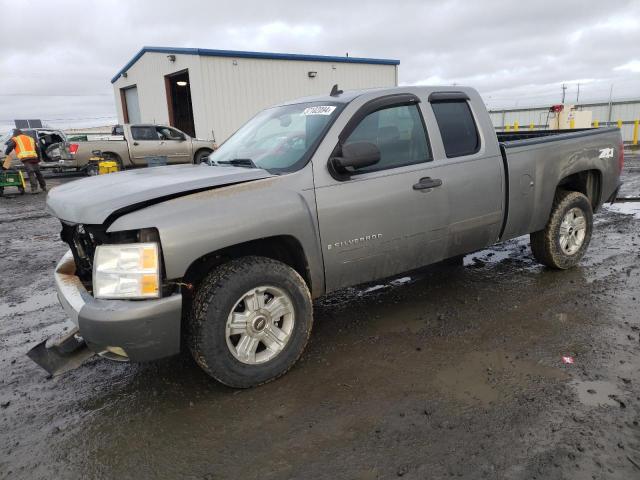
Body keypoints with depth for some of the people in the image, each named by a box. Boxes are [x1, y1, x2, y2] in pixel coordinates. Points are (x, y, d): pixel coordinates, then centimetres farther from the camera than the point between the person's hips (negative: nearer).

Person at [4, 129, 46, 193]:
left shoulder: (15, 139, 15)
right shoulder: (30, 138, 29)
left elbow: (10, 147, -2)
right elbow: (37, 150, 26)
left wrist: (6, 153, 15)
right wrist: (38, 159, 31)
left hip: (25, 158, -4)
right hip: (34, 157, 4)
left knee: (31, 173, -14)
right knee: (38, 172, 16)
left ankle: (34, 188, -23)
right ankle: (44, 187, 21)